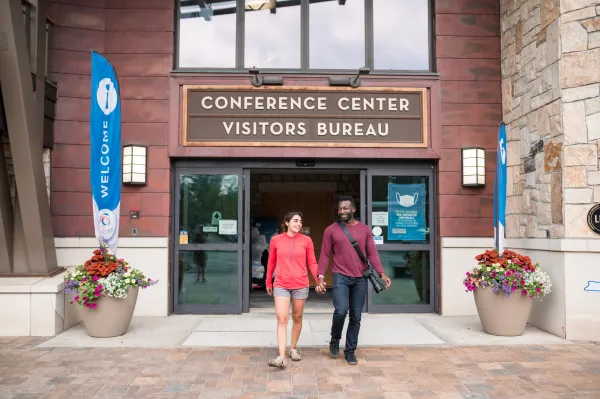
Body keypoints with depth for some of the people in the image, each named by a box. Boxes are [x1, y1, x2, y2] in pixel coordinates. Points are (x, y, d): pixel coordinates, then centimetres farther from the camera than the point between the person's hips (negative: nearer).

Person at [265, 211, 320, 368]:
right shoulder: (275, 240, 1)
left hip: (301, 285, 1)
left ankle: (293, 348, 30)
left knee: (297, 318, 12)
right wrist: (268, 282, 16)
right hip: (281, 285, -1)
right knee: (282, 319, -9)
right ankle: (281, 357, -10)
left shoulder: (306, 240, 0)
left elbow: (312, 263, 1)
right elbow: (271, 262, 10)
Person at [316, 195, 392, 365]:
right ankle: (335, 339, 12)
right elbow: (325, 255, 1)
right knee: (341, 310, -18)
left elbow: (372, 254, 5)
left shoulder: (365, 229, 6)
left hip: (360, 278, 2)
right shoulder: (331, 230, 2)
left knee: (356, 316, 6)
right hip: (340, 277, -2)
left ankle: (350, 351, 21)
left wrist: (381, 273, -8)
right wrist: (320, 277, -9)